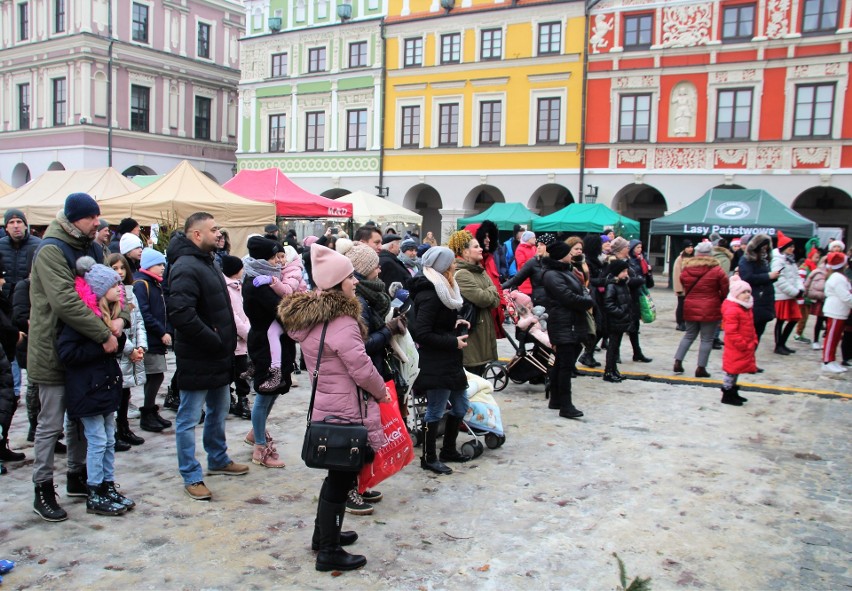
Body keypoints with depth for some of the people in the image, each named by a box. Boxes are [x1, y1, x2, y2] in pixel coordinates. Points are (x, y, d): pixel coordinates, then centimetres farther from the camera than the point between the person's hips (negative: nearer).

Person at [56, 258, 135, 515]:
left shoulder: (108, 312, 11)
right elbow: (66, 352, -23)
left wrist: (117, 335, -4)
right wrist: (102, 347, -21)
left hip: (106, 384, 9)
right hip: (87, 387, -9)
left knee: (109, 440, 14)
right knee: (97, 441, -2)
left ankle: (108, 488, 24)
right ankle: (94, 497, 10)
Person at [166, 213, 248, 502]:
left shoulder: (206, 263, 14)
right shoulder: (186, 267, -20)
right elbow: (181, 314, -32)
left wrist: (227, 342, 12)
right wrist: (213, 340, -23)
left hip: (217, 358, 10)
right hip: (196, 360, -10)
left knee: (219, 410, 22)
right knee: (189, 418, 3)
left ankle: (218, 459, 39)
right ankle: (191, 477, 12)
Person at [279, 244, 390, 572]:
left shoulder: (307, 316, 5)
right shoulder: (341, 322, -23)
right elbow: (362, 369, -21)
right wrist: (383, 393, -3)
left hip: (324, 406, 9)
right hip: (346, 413, -9)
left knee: (336, 475, 22)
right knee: (341, 479, 3)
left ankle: (323, 534, 36)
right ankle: (329, 552, 15)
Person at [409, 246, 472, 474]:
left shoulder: (443, 290, 12)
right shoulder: (430, 295, -19)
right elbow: (421, 333, -24)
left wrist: (457, 323, 3)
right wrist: (453, 342, -19)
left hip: (450, 362, 10)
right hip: (435, 365, -10)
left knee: (460, 407, 19)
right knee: (435, 412, 2)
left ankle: (448, 450, 34)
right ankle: (429, 458, 17)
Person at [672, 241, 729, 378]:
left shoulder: (686, 269, 1)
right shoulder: (717, 270, -9)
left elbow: (684, 288, 7)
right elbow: (725, 290, -5)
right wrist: (722, 302, 13)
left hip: (690, 308, 4)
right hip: (710, 310, -4)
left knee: (689, 335, 19)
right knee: (707, 339, 5)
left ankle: (678, 362, 13)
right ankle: (701, 368, 6)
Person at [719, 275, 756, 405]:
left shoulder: (746, 308, 11)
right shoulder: (731, 310, -22)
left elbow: (750, 327, 21)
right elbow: (731, 332, -25)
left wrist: (754, 341, 12)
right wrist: (742, 344, -22)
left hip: (746, 347, 10)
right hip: (736, 348, -10)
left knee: (736, 369, 18)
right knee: (732, 370, -1)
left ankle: (733, 392, 30)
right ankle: (727, 395, 8)